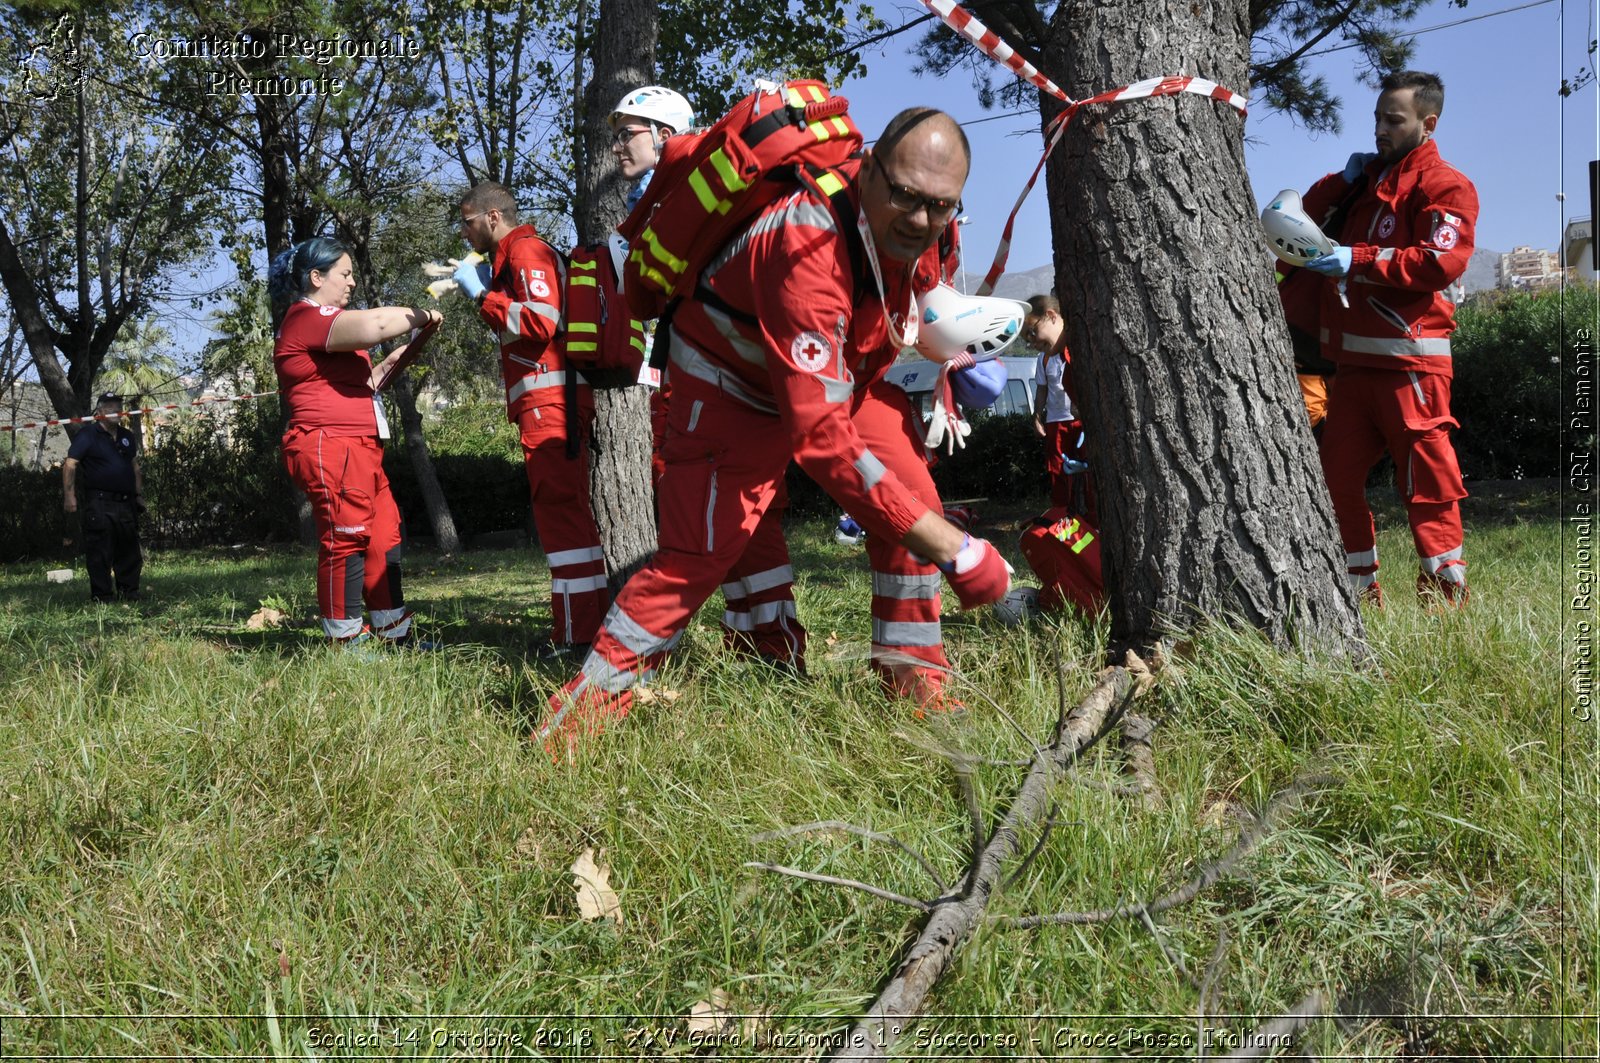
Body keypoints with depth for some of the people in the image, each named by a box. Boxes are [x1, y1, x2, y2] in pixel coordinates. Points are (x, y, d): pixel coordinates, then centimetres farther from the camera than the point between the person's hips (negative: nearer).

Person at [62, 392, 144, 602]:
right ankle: (102, 597, 1)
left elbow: (135, 467, 23)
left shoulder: (127, 437, 16)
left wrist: (139, 495, 17)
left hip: (126, 504, 6)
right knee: (100, 553, -4)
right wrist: (69, 496, -17)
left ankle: (129, 593, 21)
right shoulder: (88, 436, -4)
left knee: (129, 551, 11)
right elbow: (70, 464, -10)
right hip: (99, 504, -6)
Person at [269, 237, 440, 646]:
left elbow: (352, 387, 31)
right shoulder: (307, 317, -9)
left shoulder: (317, 320, 25)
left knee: (384, 539, 11)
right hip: (331, 448, -11)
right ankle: (346, 641, -5)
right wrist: (421, 316, -12)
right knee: (345, 543, -9)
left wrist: (390, 364, 18)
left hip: (358, 450, 11)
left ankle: (397, 635, 15)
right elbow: (373, 324, -28)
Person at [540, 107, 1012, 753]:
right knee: (700, 550, -15)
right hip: (732, 378, -7)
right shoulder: (809, 245, -42)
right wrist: (955, 551, -46)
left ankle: (912, 678, 4)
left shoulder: (927, 227, -18)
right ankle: (583, 711, -4)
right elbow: (820, 433, -46)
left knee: (911, 495, -10)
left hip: (841, 369, 7)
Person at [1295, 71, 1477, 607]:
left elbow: (1442, 261, -17)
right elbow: (1304, 219, 24)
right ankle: (1360, 590, 17)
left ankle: (1445, 593, 3)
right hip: (1352, 361, 8)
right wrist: (1340, 181, 8)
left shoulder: (1443, 185, -2)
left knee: (1426, 480, -5)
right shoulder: (1368, 178, 23)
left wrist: (1358, 259, -20)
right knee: (1338, 475, 8)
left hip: (1409, 360, -8)